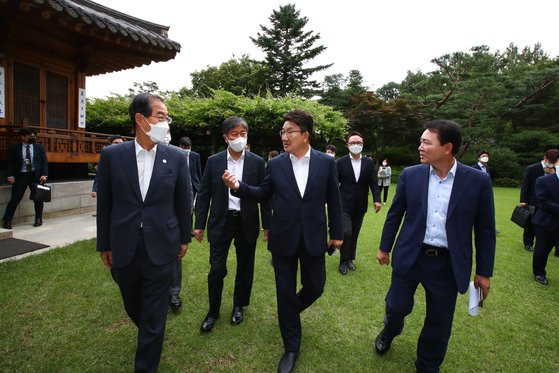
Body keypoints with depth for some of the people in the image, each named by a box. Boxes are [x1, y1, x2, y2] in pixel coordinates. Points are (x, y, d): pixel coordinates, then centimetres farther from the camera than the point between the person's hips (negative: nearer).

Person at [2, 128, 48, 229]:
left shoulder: (39, 148, 6)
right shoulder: (14, 148, 4)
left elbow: (44, 162, 4)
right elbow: (9, 163, 4)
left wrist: (44, 175, -8)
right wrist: (10, 176, -7)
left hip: (36, 176, 1)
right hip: (20, 176, -1)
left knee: (38, 199, 6)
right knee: (15, 199, -3)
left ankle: (38, 219, 20)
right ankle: (7, 221, 6)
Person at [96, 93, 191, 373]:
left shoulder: (176, 158, -5)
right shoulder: (111, 155, -4)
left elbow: (183, 203, 2)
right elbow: (104, 204, 2)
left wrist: (184, 238, 7)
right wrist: (104, 245, 5)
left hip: (160, 247, -2)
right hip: (124, 248, 2)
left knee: (154, 315, 8)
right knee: (133, 306, 23)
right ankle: (150, 334, 53)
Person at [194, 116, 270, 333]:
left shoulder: (257, 162, -2)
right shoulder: (213, 161, -1)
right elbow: (204, 194, 2)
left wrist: (267, 225, 0)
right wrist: (199, 224, 0)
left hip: (247, 223, 1)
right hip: (221, 222, 0)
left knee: (245, 268, 14)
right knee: (216, 269, 3)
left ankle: (239, 306, 37)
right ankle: (213, 311, 27)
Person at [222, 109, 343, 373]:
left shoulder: (326, 162, -3)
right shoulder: (275, 164, -2)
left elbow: (334, 200, 2)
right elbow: (263, 194, 5)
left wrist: (337, 233, 4)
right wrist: (239, 187, -12)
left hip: (313, 238, 0)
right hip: (283, 239, 0)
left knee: (314, 288, 14)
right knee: (285, 294, 11)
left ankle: (290, 312, 50)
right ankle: (291, 347, 33)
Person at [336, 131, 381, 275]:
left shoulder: (369, 163, 4)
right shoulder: (341, 162, -4)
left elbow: (373, 182, 1)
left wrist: (377, 199, -11)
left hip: (360, 206, 3)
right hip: (344, 205, -3)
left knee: (354, 234, 13)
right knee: (346, 233, -9)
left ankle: (350, 259, 30)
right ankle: (343, 261, 11)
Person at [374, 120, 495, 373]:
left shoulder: (478, 180, -7)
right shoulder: (410, 175, -5)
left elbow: (485, 230, 0)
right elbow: (394, 215, 4)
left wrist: (484, 271, 3)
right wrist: (384, 247, 9)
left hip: (448, 264, 0)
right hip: (409, 257, 1)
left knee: (439, 323, 14)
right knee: (397, 307, 14)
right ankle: (389, 332, 49)